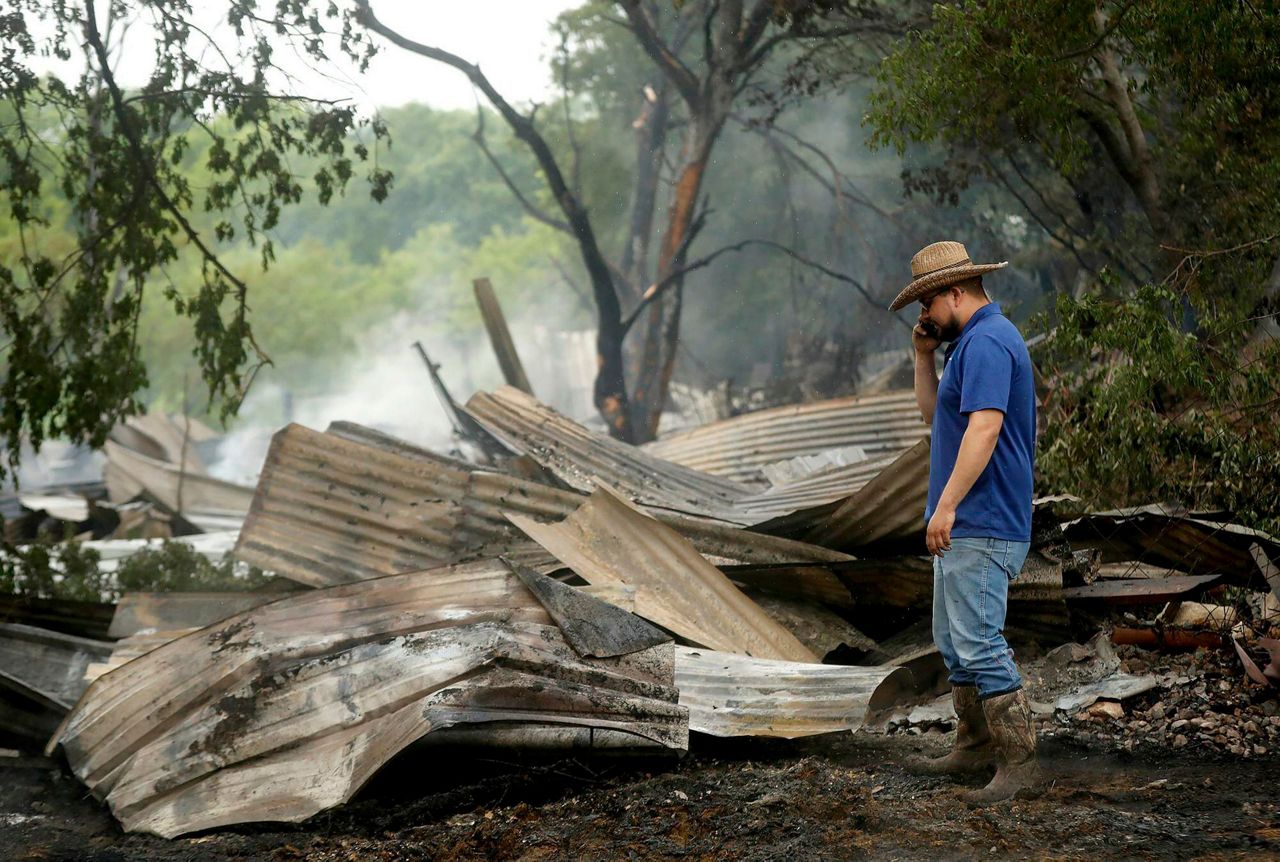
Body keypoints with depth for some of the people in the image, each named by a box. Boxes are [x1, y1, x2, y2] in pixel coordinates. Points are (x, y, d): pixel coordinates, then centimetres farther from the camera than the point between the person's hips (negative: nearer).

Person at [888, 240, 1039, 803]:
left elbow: (984, 426, -27)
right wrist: (924, 357, 12)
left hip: (980, 527, -11)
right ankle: (975, 746, 25)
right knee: (954, 643, 17)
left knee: (979, 645, -12)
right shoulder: (972, 341, 18)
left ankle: (1019, 760, -8)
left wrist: (946, 506, -29)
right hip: (963, 526, 11)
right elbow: (934, 415, 26)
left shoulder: (987, 342, -16)